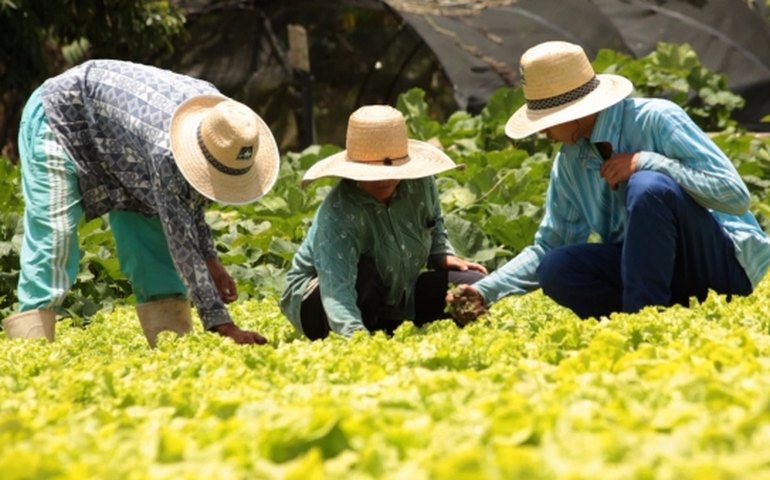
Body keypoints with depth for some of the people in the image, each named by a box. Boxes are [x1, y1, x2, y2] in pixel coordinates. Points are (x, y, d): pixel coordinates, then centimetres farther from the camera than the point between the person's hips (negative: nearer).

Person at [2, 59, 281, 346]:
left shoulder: (220, 116, -18)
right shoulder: (165, 149, -42)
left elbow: (191, 201, -1)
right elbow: (182, 245, -39)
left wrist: (210, 261, -11)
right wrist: (221, 324, -41)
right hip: (60, 115, -8)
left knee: (151, 231, -1)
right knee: (54, 233, -20)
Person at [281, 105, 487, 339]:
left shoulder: (419, 183, -13)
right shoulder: (338, 214, -34)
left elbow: (434, 224, 13)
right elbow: (337, 287, -47)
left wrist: (443, 256, -5)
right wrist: (354, 334, -63)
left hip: (397, 297, 7)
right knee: (366, 271, -38)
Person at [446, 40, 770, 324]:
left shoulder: (657, 120, -15)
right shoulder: (569, 162, 6)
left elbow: (735, 195, -20)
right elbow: (549, 246, 12)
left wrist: (647, 162, -24)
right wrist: (487, 291, -1)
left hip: (725, 260, -6)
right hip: (656, 264, 6)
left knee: (648, 186, -31)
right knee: (556, 268, -16)